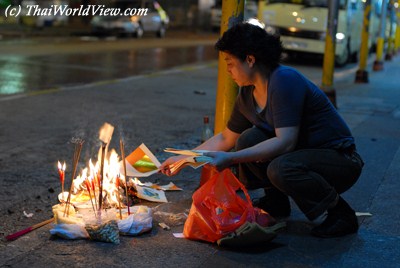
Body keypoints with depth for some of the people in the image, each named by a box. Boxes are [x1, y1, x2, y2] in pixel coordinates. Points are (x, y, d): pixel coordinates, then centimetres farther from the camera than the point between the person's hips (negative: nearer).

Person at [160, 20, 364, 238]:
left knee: (280, 168, -34)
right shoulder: (247, 94, 2)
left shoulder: (284, 80, -23)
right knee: (248, 140, -11)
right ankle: (275, 202, 8)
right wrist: (183, 158, 14)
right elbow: (225, 139, 15)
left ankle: (341, 214, -11)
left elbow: (285, 142, -31)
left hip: (340, 160, -7)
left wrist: (230, 159, -33)